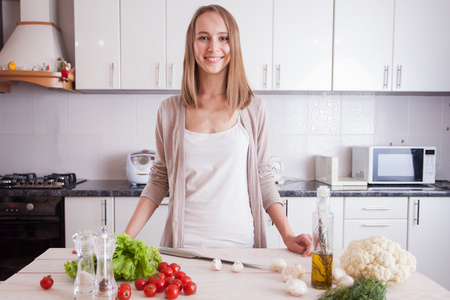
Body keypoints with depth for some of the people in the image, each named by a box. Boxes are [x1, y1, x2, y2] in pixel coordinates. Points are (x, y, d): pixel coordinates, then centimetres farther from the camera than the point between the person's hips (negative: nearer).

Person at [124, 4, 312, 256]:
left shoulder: (254, 109, -1)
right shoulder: (170, 110, 0)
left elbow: (263, 176, 4)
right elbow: (159, 179, 5)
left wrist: (288, 235, -4)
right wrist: (125, 238, -2)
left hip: (239, 242, 0)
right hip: (185, 243, 1)